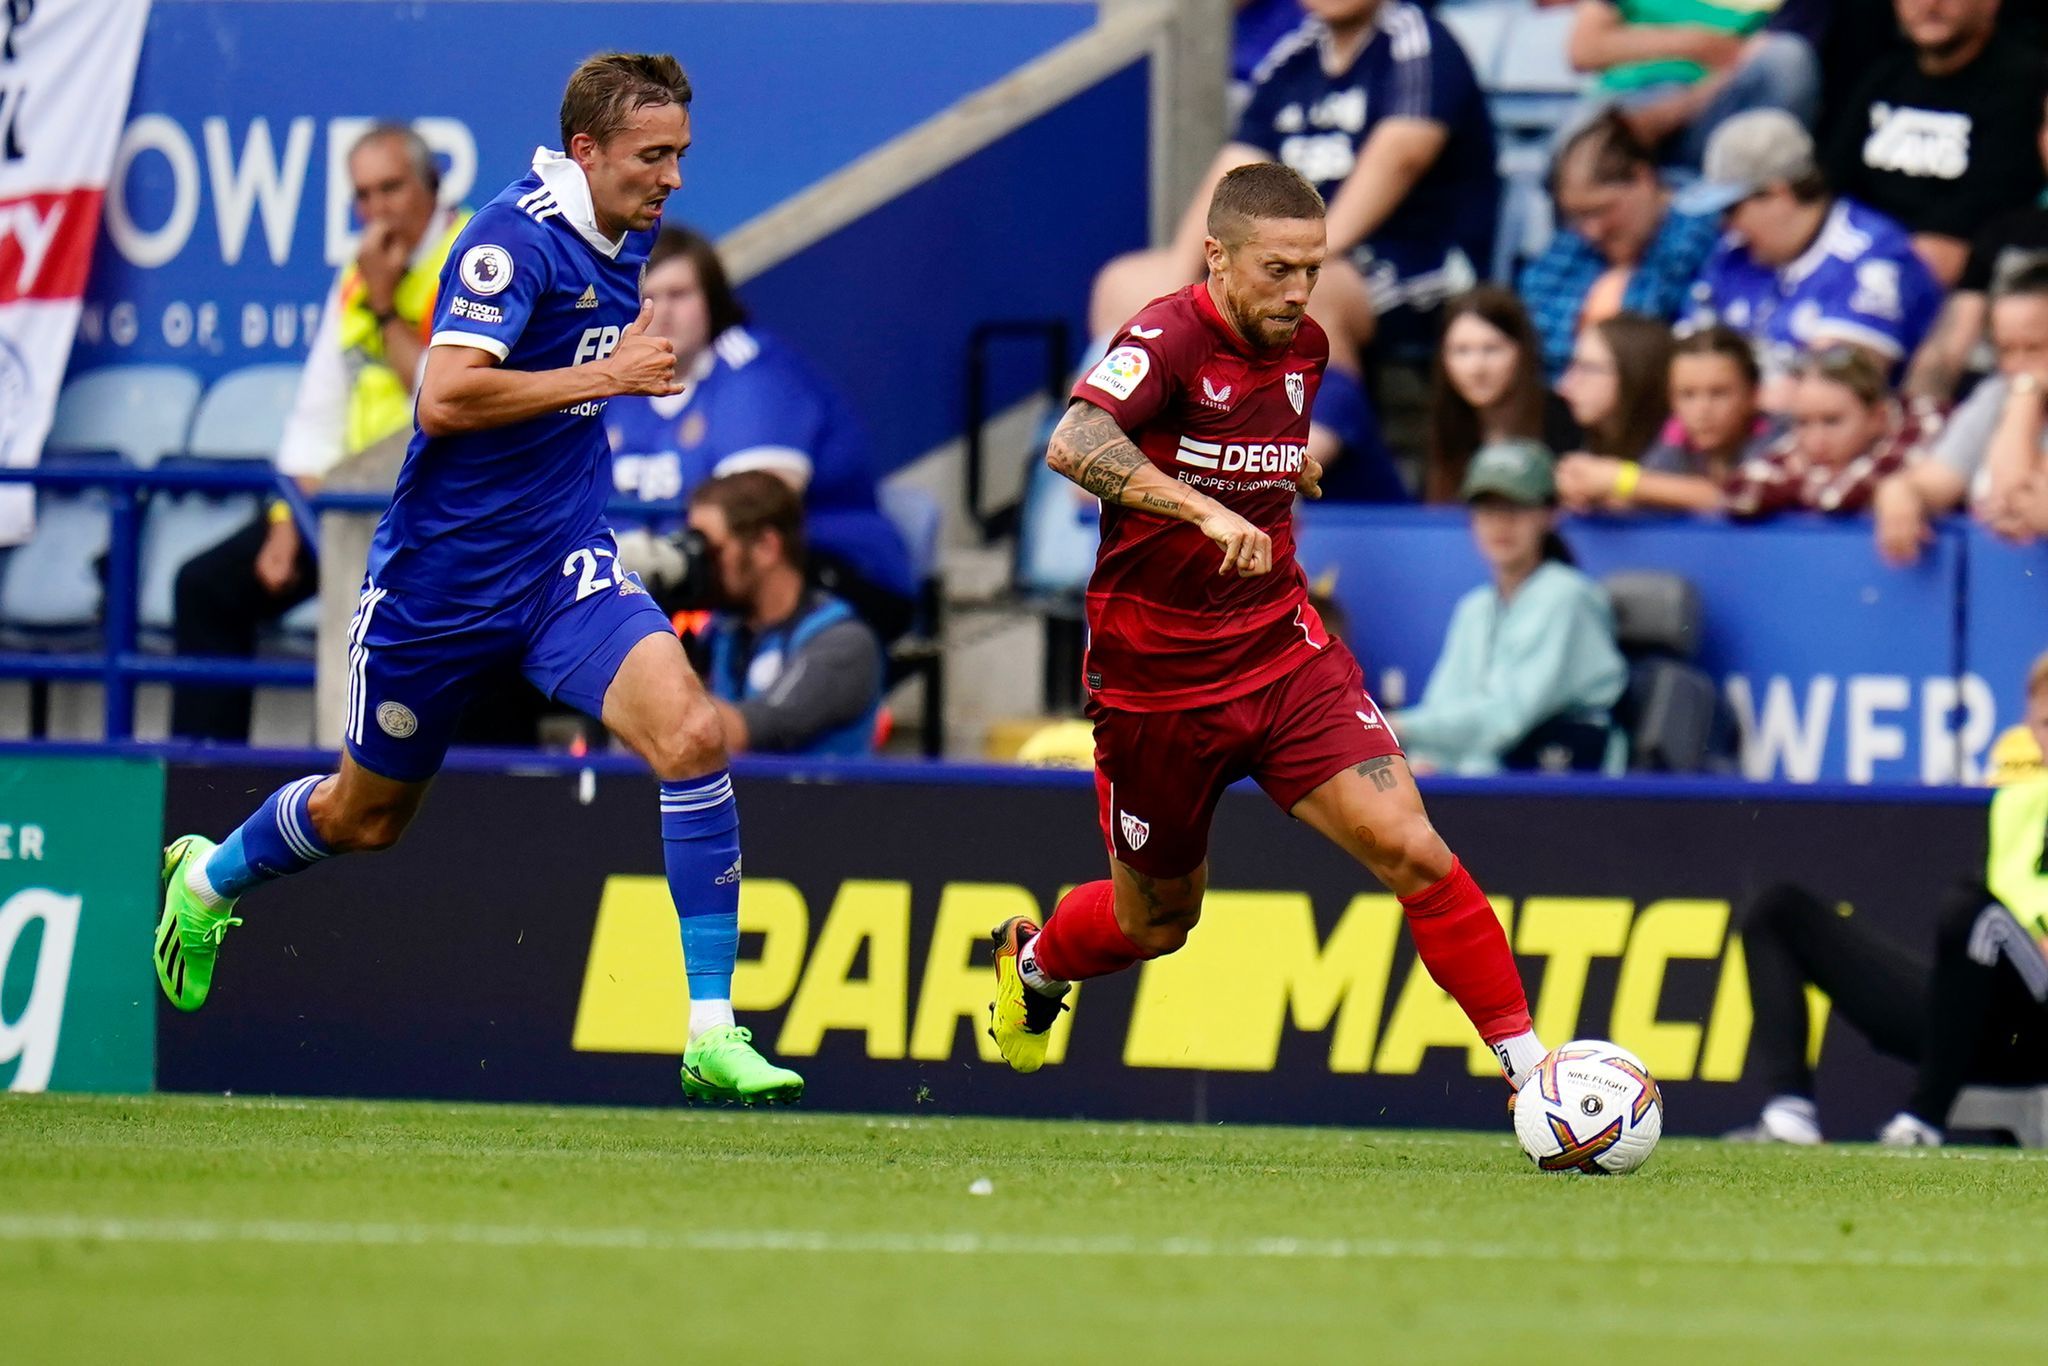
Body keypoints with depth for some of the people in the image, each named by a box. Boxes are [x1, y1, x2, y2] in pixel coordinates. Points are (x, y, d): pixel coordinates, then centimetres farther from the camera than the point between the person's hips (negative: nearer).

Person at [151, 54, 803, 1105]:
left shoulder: (626, 237, 5)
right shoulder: (516, 237, -20)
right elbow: (445, 396, -31)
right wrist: (604, 375, -28)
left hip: (565, 565, 5)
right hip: (441, 574, -5)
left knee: (692, 736, -21)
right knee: (366, 815, 16)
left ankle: (712, 1034, -20)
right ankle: (207, 878, 50)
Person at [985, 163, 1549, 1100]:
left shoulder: (1305, 349, 4)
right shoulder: (1168, 338, -18)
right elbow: (1073, 445, -39)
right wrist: (1206, 511, -48)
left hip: (1286, 658, 4)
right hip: (1157, 679, -4)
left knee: (1412, 853, -14)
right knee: (1157, 920, 15)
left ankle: (1530, 1068, -9)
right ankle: (1032, 961, 49)